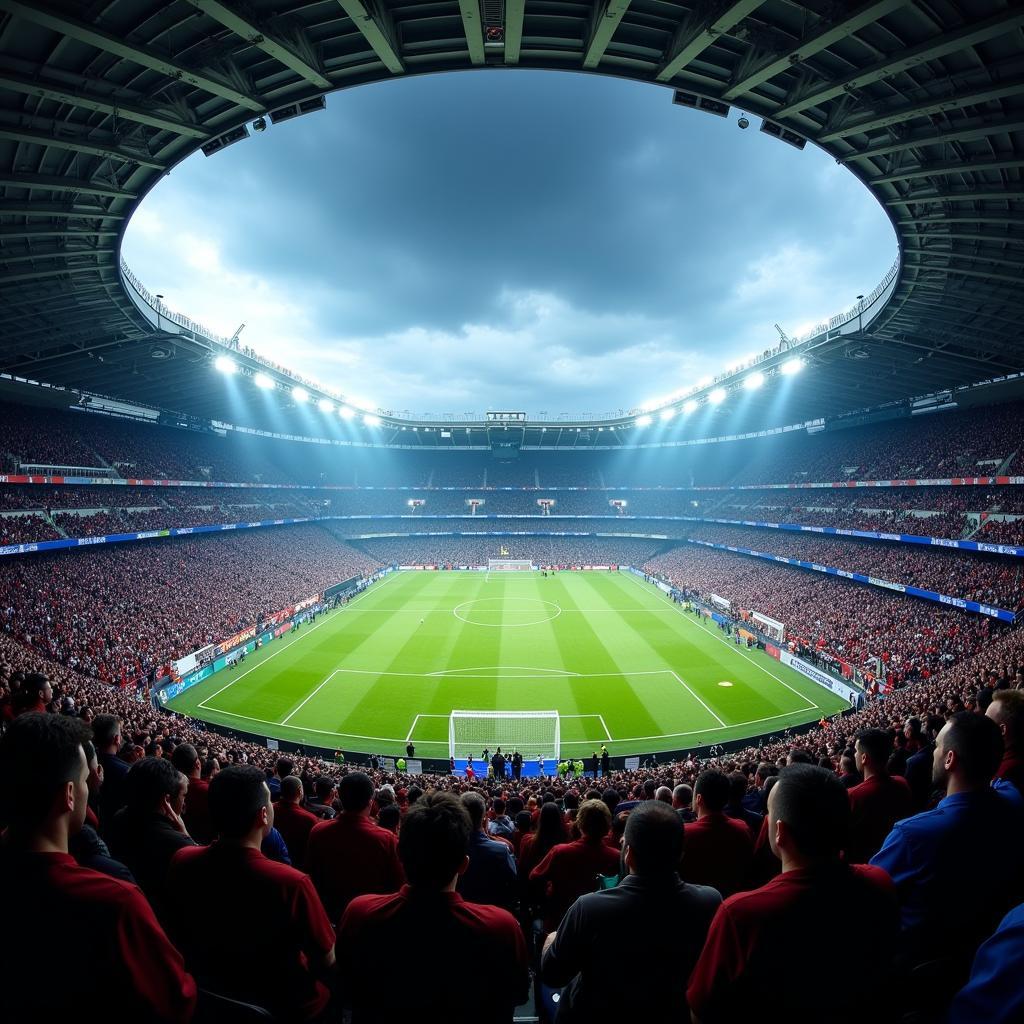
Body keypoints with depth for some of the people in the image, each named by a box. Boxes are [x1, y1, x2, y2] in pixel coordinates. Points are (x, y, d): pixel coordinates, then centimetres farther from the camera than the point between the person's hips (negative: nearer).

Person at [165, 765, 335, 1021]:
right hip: (283, 1006, -4)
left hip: (208, 994, 5)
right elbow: (325, 962, -21)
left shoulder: (181, 862, -21)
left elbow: (180, 935, -1)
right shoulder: (290, 882, -36)